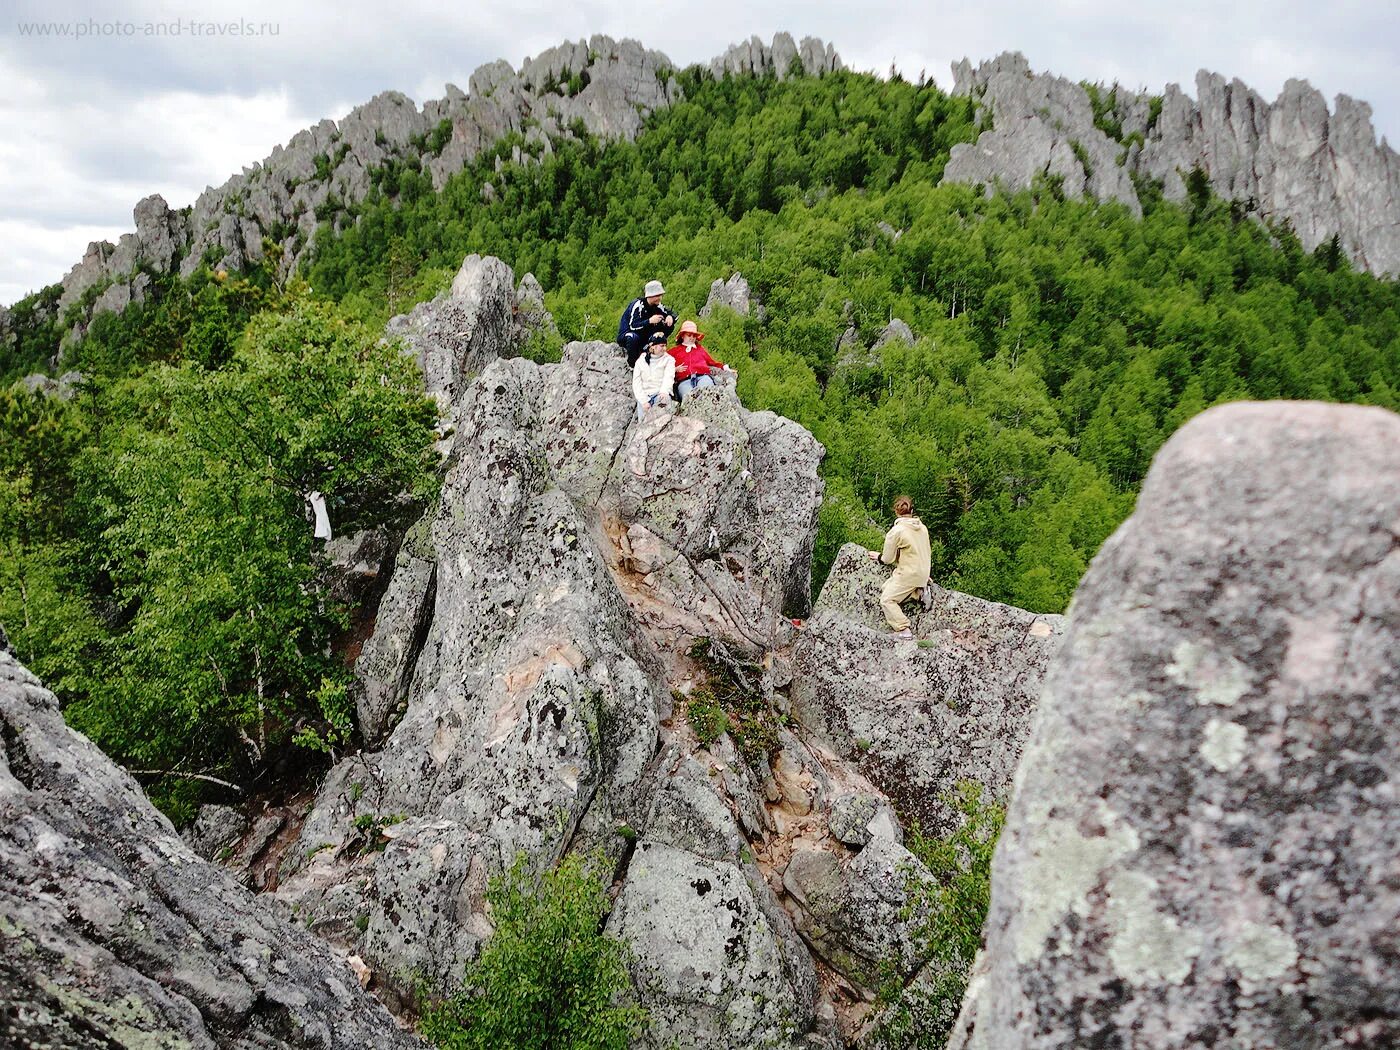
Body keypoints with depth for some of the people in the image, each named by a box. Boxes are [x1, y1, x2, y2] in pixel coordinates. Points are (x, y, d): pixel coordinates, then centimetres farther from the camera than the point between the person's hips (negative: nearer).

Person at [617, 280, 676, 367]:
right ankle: (632, 363, -18)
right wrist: (650, 321, -44)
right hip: (625, 336, -6)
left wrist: (670, 317, -22)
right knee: (633, 337, -43)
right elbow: (633, 326, -32)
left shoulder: (657, 306, -2)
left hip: (643, 337, 6)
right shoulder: (637, 305, -23)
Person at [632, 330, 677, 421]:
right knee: (643, 420, -24)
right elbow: (636, 383, 7)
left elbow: (669, 377, -4)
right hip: (645, 394, 2)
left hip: (661, 394, -2)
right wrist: (643, 401, -11)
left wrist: (664, 391, -27)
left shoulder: (668, 359, 14)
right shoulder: (641, 361, 16)